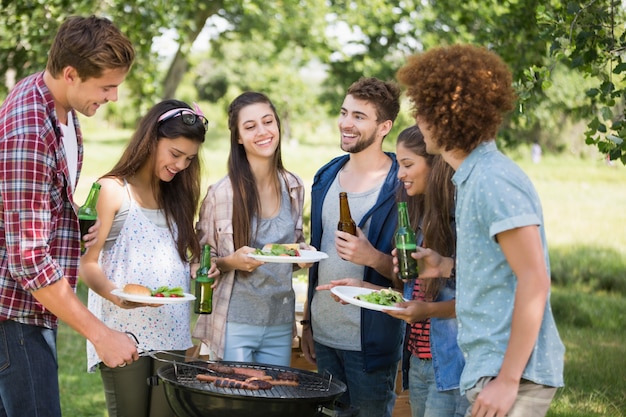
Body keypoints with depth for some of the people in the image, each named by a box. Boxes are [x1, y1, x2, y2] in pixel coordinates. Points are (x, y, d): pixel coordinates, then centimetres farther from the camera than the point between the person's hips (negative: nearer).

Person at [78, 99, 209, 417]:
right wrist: (115, 294, -24)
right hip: (124, 331, -5)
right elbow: (87, 263, -7)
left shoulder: (175, 195, 16)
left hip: (172, 334, 5)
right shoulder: (113, 190, -2)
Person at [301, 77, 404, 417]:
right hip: (323, 335, 6)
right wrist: (307, 322, 15)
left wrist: (373, 257, -27)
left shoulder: (401, 186, -12)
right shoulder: (327, 177, 8)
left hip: (371, 342, -6)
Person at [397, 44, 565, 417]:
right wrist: (447, 267, 10)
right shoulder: (476, 176, 14)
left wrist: (507, 380, -22)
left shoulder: (494, 181, -17)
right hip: (495, 367, 10)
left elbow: (534, 280, -22)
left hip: (513, 373, -10)